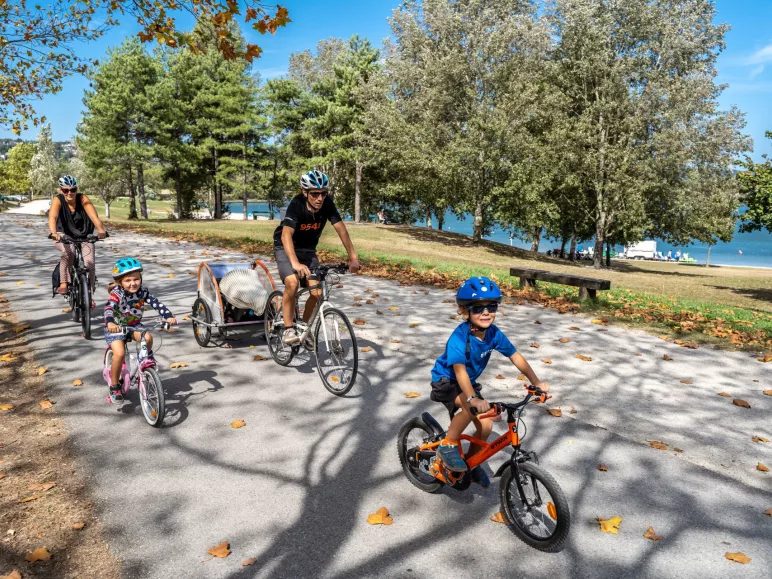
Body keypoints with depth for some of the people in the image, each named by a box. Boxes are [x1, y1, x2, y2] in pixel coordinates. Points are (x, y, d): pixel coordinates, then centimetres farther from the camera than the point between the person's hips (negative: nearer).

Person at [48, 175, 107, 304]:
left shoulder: (82, 199, -15)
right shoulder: (58, 200, -15)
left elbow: (93, 215, -30)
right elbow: (52, 217, -32)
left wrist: (101, 230, -49)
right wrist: (54, 233, -52)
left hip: (84, 236, 1)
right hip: (64, 235, -1)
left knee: (90, 262, -17)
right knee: (69, 251, -34)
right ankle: (63, 283, -20)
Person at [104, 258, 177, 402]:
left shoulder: (143, 292, -12)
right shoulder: (117, 293, -21)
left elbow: (157, 304, -20)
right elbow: (108, 308, -37)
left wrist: (169, 316, -36)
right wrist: (110, 323, -58)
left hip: (134, 325, 3)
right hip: (116, 327, -3)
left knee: (148, 338, -29)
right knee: (120, 353, -24)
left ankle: (148, 356, 4)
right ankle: (114, 386, -5)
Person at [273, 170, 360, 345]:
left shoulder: (327, 203, -20)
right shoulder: (296, 204, -30)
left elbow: (341, 229, -19)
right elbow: (286, 235, -42)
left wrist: (353, 257, -29)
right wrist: (295, 263, -57)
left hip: (308, 250, 4)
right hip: (285, 248, -4)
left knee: (317, 292, -7)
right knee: (292, 283, -29)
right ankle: (288, 329, -14)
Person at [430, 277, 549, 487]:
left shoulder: (494, 333, -15)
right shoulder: (459, 338, -33)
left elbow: (516, 357, -6)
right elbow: (460, 370, -44)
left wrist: (536, 382, -11)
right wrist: (473, 398, -57)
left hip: (469, 382, 7)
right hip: (446, 381, -6)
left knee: (485, 425, 0)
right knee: (471, 407, -34)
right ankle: (447, 446, -12)